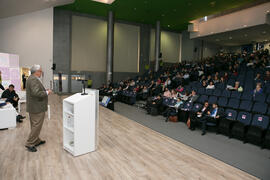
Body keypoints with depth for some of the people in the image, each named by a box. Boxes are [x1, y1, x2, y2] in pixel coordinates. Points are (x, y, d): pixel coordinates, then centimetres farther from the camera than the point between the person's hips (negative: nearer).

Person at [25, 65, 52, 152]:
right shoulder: (34, 79, -20)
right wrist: (47, 92, -17)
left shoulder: (31, 78, 14)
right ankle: (29, 144, 7)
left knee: (35, 125, 18)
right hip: (37, 108, -11)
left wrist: (44, 91, 12)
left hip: (33, 107, 11)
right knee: (37, 126, -1)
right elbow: (36, 93, -30)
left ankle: (36, 141, 30)